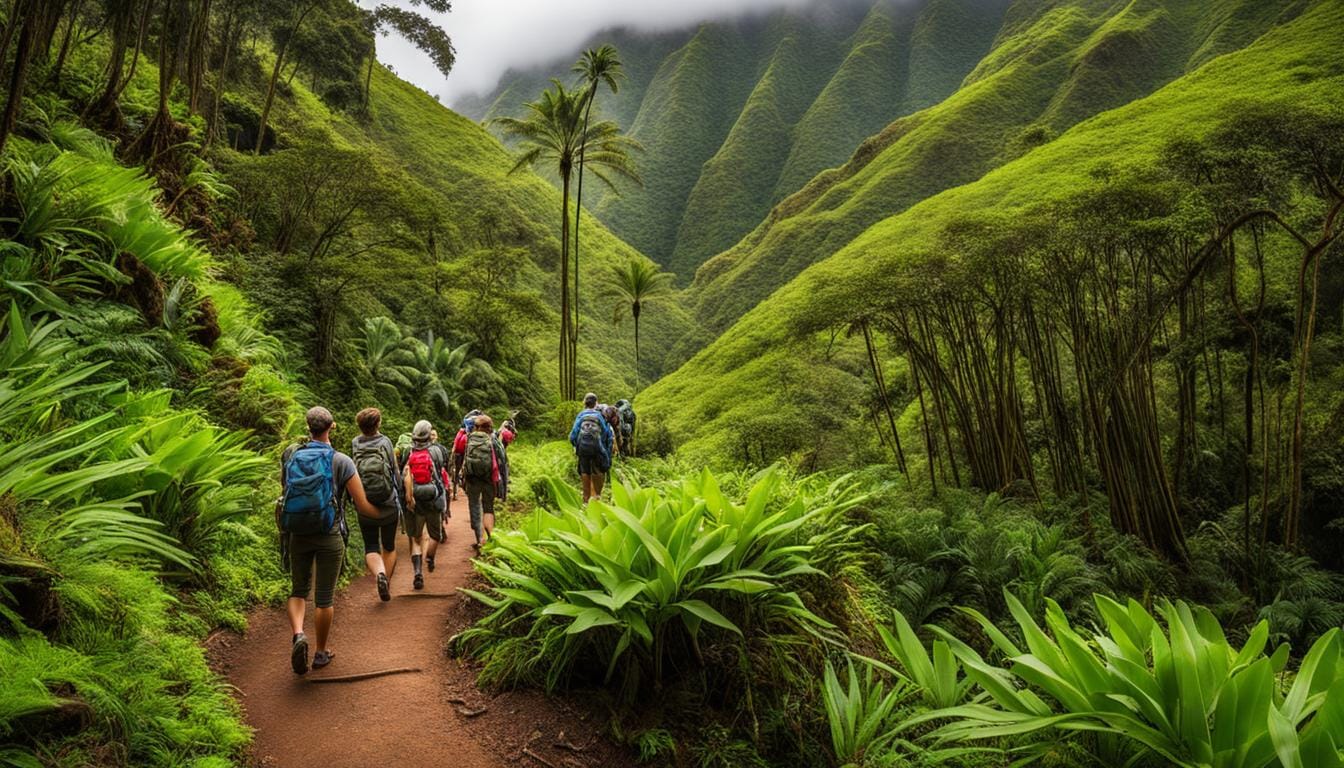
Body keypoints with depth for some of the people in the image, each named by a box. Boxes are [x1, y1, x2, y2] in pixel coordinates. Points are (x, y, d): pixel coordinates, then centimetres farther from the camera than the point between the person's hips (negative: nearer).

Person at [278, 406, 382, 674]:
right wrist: (383, 514, 10)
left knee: (298, 590, 18)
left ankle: (298, 634, -7)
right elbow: (363, 506, -10)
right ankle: (321, 653, 22)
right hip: (329, 537, -2)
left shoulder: (290, 455, -3)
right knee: (324, 597, 9)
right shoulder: (341, 461, -11)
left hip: (297, 535, 3)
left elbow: (284, 488, 13)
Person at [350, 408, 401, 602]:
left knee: (371, 547, 8)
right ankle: (388, 585, 23)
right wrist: (398, 495, 8)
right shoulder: (385, 442, -8)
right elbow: (396, 473, -5)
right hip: (389, 506, 0)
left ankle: (380, 573, -18)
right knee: (389, 546, 18)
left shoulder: (354, 444, -6)